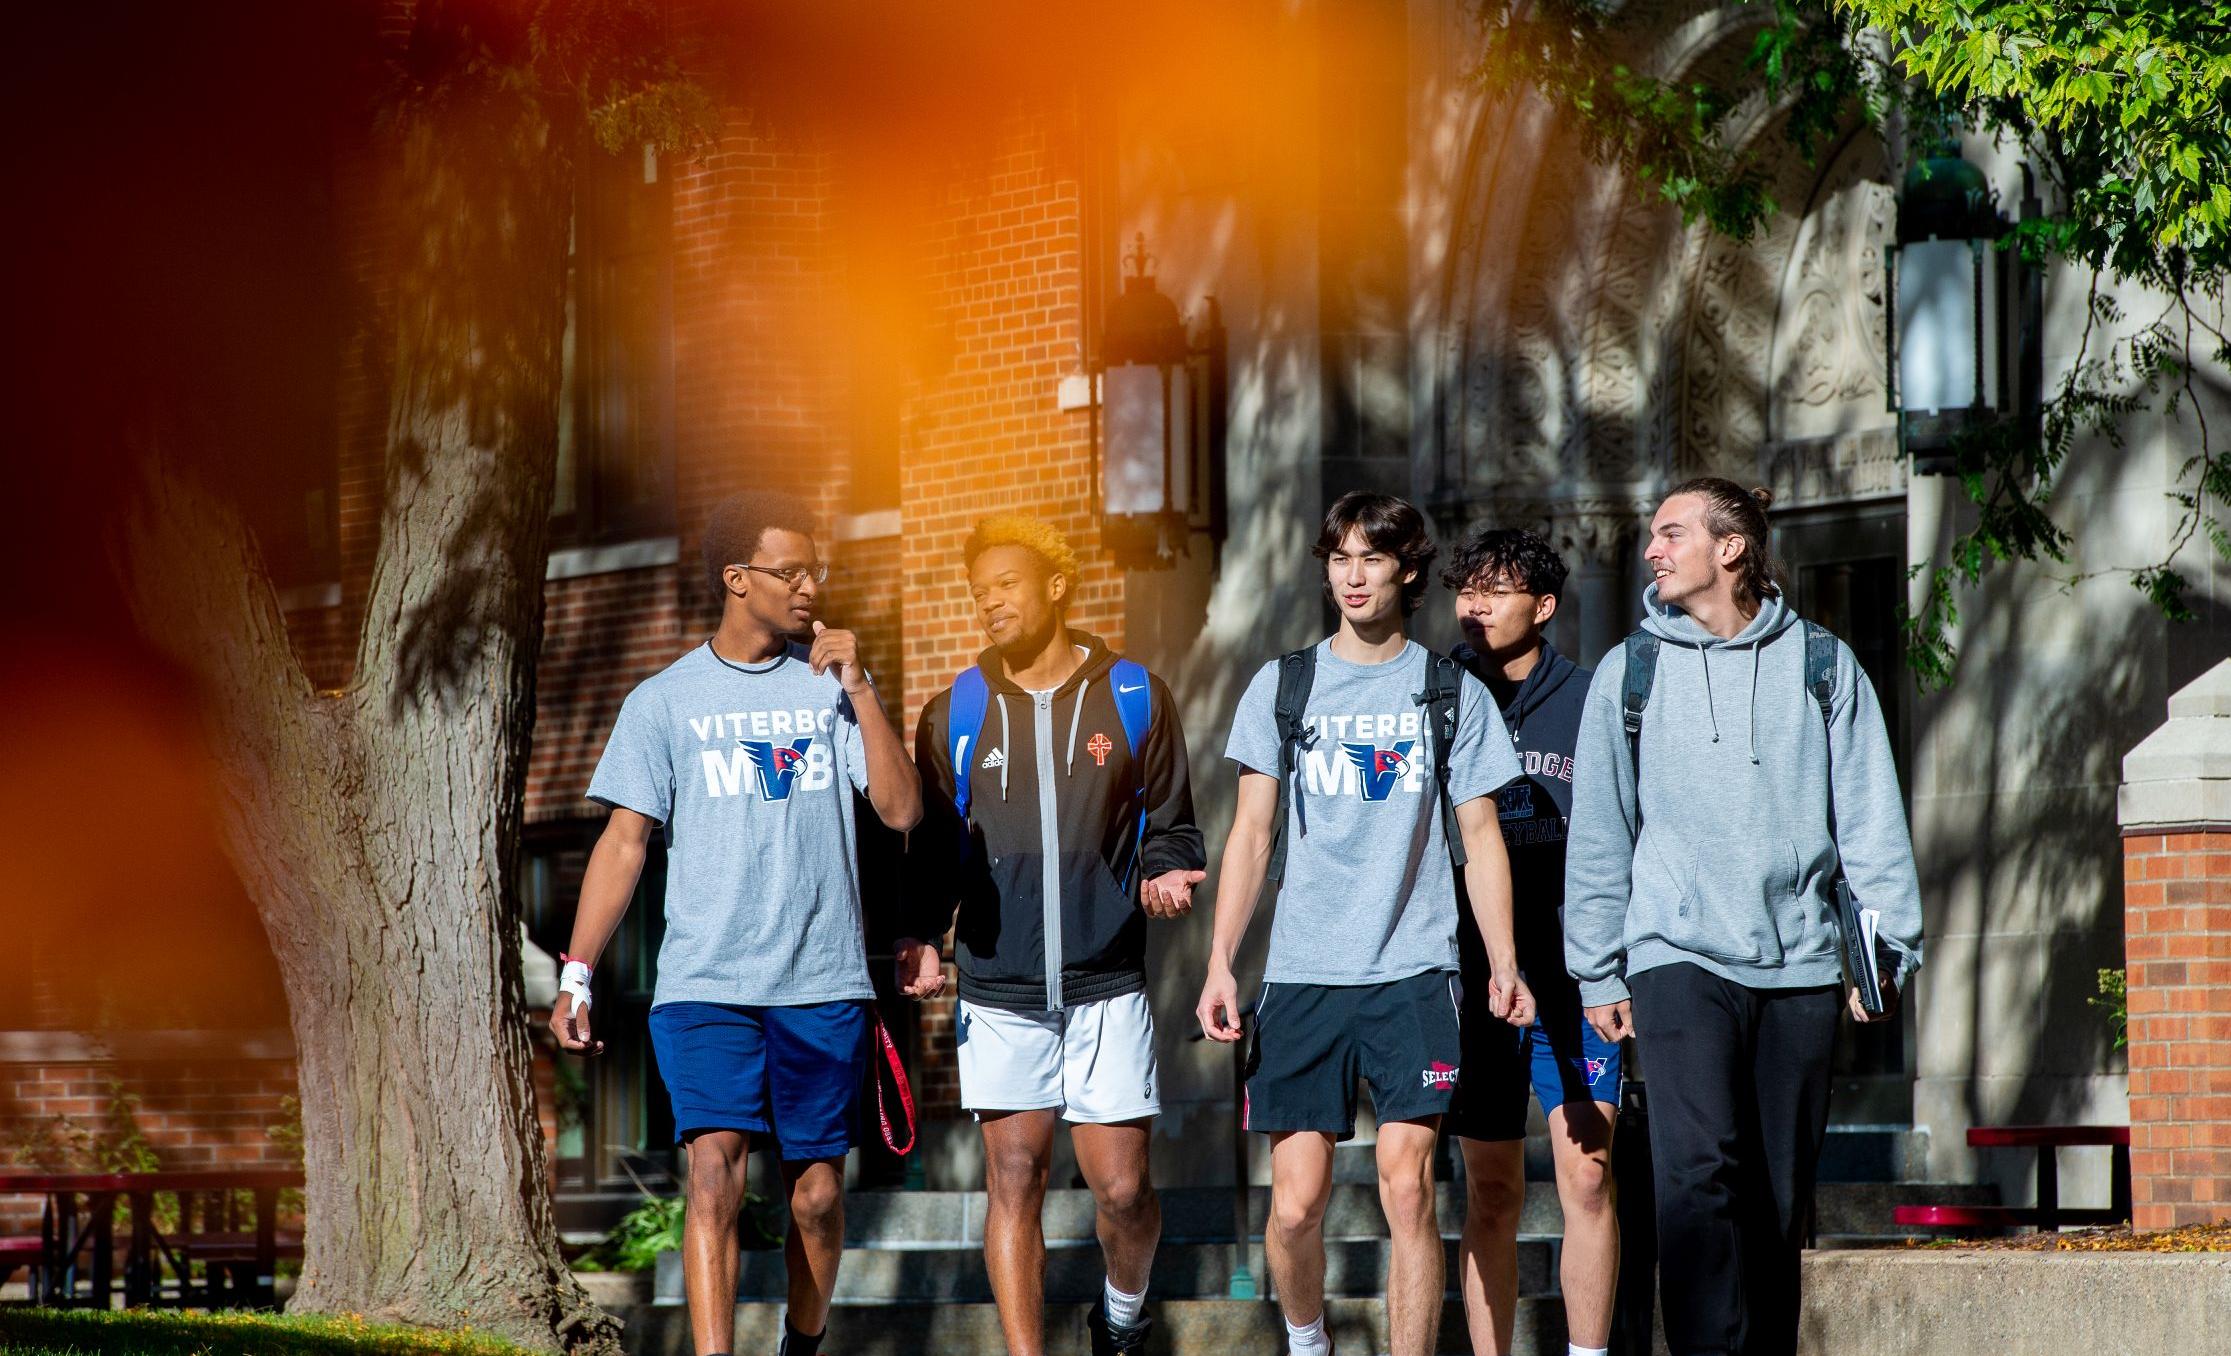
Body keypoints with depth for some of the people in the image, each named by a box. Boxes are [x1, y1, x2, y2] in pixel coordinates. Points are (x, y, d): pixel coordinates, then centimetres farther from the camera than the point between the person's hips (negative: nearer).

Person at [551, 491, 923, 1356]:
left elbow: (901, 810, -1)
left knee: (816, 1191, 6)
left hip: (823, 986, 2)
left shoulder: (830, 687, 9)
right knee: (715, 1172, -16)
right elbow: (623, 842, 4)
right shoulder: (665, 700, 5)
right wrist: (577, 975, -3)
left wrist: (859, 688, -9)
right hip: (705, 985, -2)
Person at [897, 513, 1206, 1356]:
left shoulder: (1134, 697, 5)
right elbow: (935, 848, 12)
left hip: (1108, 986, -1)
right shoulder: (955, 711, 7)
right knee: (1014, 1181, -1)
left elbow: (1170, 826, 10)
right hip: (998, 993, 1)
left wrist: (1165, 876, -11)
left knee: (1121, 1187, -1)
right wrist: (924, 936, -4)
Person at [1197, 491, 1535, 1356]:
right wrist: (1220, 964, 0)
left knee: (1407, 1191, -11)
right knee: (1296, 1203, -1)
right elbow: (1252, 832, 8)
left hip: (1412, 974, -1)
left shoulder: (1455, 694, 8)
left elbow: (1481, 838, 8)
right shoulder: (1282, 686, 9)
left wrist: (1503, 963, -4)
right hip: (1302, 976, 1)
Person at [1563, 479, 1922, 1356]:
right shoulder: (1629, 672, 9)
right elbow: (1599, 831, 11)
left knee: (1780, 1193, 4)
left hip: (1800, 963, 1)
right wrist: (1598, 973, 8)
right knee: (1699, 1169, -18)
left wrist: (1887, 948, 2)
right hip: (1679, 955, -1)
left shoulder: (1822, 664, 9)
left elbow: (1871, 817, 9)